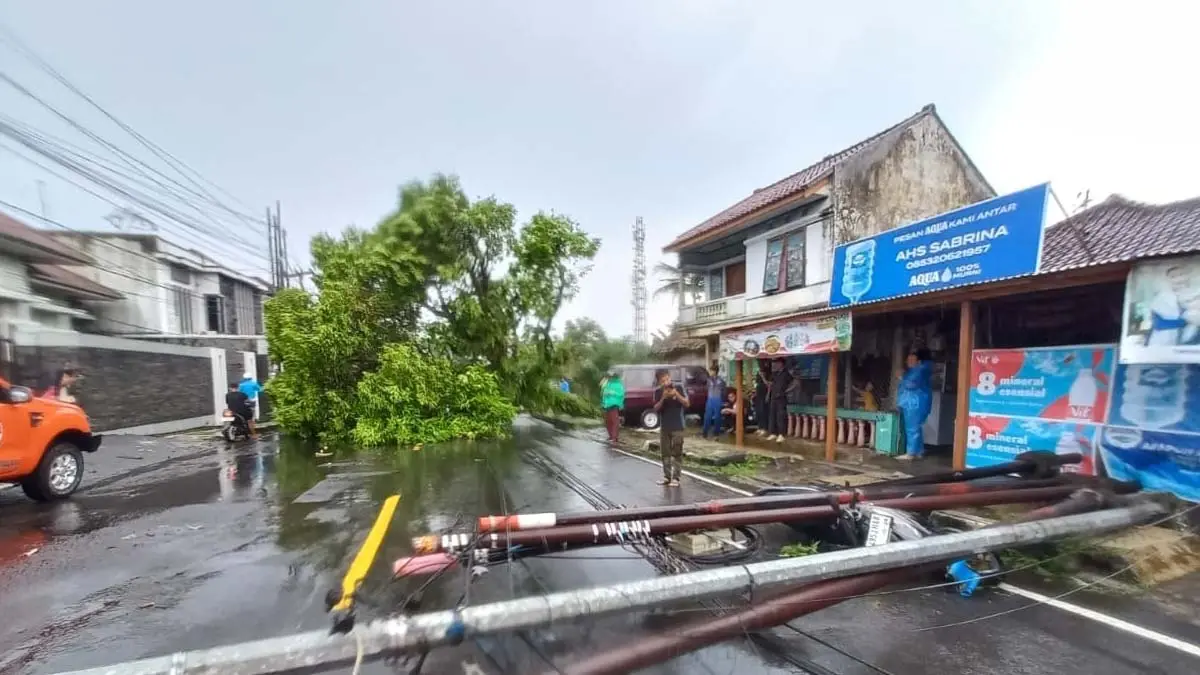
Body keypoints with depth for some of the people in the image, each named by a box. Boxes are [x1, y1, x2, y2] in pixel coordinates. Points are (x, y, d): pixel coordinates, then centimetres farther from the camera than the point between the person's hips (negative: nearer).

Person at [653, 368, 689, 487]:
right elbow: (656, 408, -5)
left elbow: (687, 404, -7)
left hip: (677, 426, -3)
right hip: (664, 427, 3)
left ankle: (676, 478, 4)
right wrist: (663, 398, -21)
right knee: (665, 453, 9)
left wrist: (677, 395, -22)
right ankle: (667, 476, 19)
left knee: (677, 453, -1)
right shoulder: (658, 392, 0)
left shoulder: (678, 388, -5)